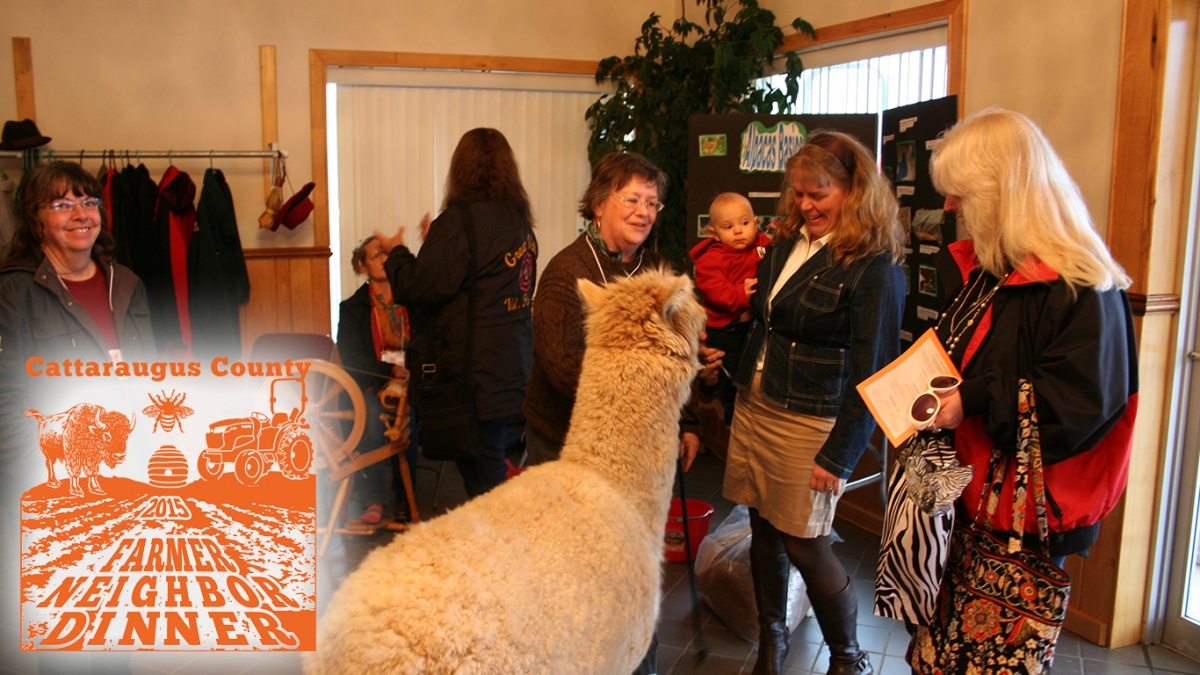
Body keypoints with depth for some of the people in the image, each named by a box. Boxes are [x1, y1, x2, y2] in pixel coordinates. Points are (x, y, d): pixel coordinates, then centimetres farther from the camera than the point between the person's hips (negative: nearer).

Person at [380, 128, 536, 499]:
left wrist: (396, 252, 5)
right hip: (510, 369, 8)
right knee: (487, 469, 16)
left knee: (483, 480, -1)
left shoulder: (461, 220, -15)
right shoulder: (520, 222, 9)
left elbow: (419, 289, -14)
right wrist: (436, 242, 23)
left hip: (474, 374, -8)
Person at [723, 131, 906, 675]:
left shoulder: (874, 267, -13)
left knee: (803, 545, 2)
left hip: (809, 423, -6)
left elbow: (870, 373, -15)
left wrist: (837, 456, -16)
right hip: (752, 407, 7)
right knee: (762, 530, 14)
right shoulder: (786, 243, 9)